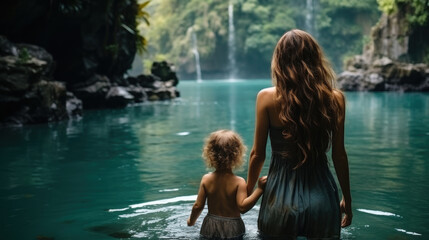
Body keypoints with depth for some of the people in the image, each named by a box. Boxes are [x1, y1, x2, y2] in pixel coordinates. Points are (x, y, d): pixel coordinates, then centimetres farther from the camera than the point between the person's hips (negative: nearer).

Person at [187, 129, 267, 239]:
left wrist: (191, 221, 20)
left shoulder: (206, 179, 0)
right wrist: (259, 189, -17)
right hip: (232, 229, -3)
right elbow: (242, 207, -19)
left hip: (210, 226, 3)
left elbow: (198, 206, 3)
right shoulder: (239, 182, -10)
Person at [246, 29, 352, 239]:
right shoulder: (335, 98, -5)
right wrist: (347, 198, 14)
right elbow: (339, 155, 1)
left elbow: (257, 154, -3)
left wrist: (248, 191, 13)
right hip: (322, 197, 2)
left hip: (281, 197, -1)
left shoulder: (267, 97, -8)